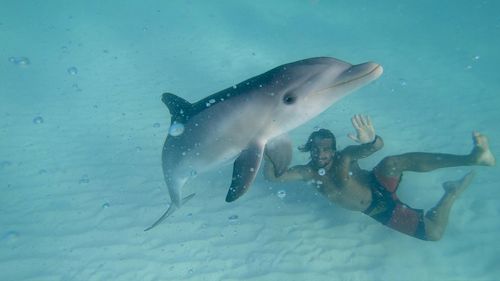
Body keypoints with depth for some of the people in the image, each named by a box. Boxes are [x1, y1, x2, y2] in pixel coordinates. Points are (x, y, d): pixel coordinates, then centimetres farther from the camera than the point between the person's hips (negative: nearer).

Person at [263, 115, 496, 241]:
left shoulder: (345, 157, -14)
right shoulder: (307, 172, -5)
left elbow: (379, 145, -31)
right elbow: (273, 176, -7)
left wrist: (371, 141, -55)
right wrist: (269, 157, -26)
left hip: (380, 187, -2)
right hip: (378, 212, 2)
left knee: (391, 162, -40)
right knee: (432, 234, -19)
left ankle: (472, 158, -35)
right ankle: (449, 195, 1)